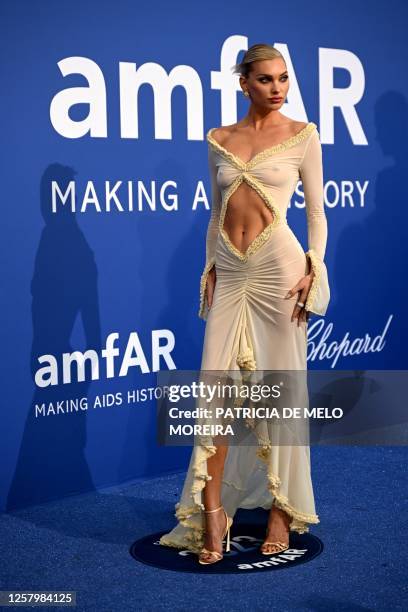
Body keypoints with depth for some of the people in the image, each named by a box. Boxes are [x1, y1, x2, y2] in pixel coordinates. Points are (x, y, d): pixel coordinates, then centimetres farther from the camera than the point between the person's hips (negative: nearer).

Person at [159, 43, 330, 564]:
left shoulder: (302, 135, 3)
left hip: (278, 266, -3)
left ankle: (282, 508, 14)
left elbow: (316, 210, 3)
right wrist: (210, 268, 8)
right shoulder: (219, 140, 12)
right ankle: (212, 511, 4)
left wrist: (313, 270, -7)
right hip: (229, 271, 3)